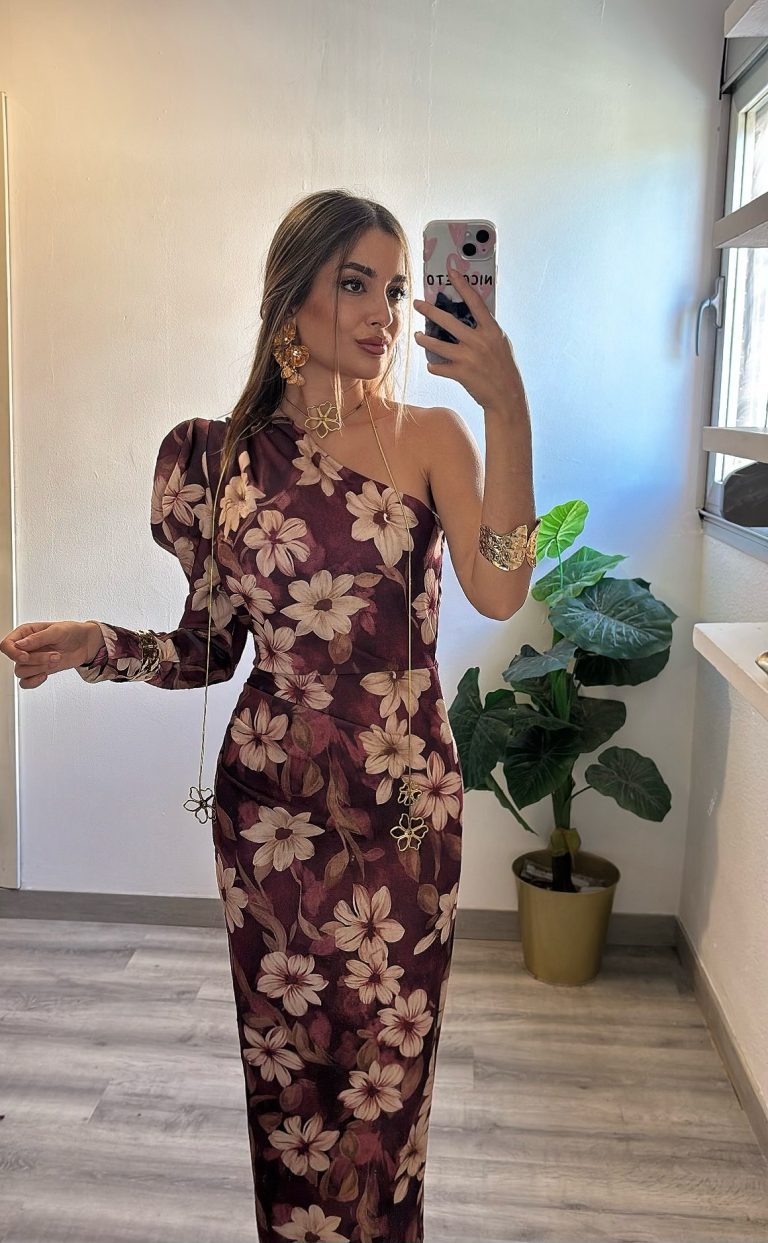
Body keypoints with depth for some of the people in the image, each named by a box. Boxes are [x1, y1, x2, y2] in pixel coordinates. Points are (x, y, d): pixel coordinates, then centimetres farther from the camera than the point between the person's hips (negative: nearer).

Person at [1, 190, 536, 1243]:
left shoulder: (432, 437, -2)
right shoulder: (223, 454, 0)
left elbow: (498, 591, -21)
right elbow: (209, 650, 5)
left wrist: (507, 411, -26)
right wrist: (96, 646, -12)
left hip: (408, 800, 0)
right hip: (273, 805, 1)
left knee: (392, 1065, 11)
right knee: (287, 1062, 15)